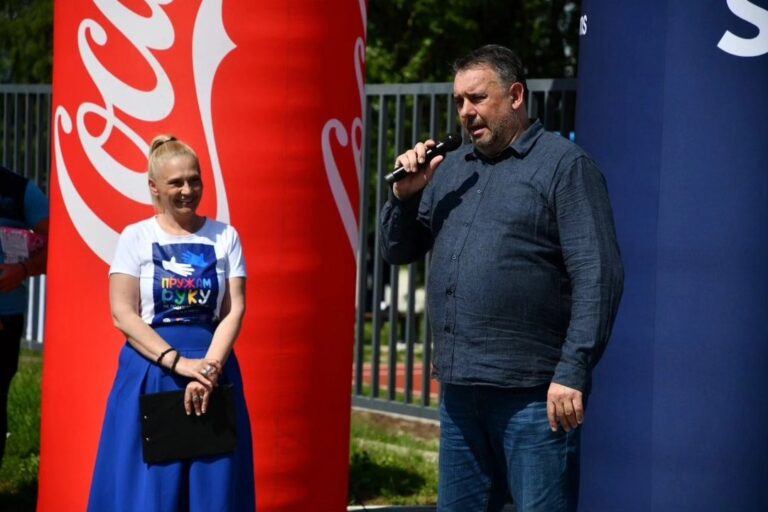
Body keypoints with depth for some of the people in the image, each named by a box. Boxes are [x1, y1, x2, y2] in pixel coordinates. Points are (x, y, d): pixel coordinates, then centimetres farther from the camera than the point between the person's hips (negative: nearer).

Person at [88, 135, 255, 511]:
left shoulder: (225, 237, 7)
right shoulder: (136, 237, 2)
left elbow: (234, 310, 0)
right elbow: (123, 314, -6)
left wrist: (209, 368, -15)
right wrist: (178, 363, -16)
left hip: (213, 369, 1)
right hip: (149, 371, -1)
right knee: (147, 481, -1)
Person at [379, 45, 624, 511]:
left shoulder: (564, 165, -4)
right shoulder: (451, 170, 15)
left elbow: (598, 276, -11)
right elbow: (398, 251, 20)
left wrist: (573, 371, -18)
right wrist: (405, 196, 1)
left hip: (533, 393, -7)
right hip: (460, 389, 7)